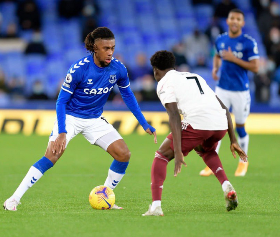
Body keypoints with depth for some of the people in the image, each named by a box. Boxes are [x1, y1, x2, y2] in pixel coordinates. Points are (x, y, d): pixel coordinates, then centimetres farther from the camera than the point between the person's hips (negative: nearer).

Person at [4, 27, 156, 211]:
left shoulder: (118, 69, -11)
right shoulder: (79, 69, -24)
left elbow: (128, 96, 7)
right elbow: (62, 101, -17)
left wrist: (144, 124, 6)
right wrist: (62, 132, -28)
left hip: (95, 120, 5)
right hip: (70, 118, -5)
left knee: (124, 155, -10)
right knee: (51, 157, -22)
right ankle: (14, 199, -17)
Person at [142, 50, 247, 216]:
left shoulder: (164, 83, 12)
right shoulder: (195, 77, 34)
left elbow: (174, 115, -4)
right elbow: (224, 108, 28)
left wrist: (178, 152, -11)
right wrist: (234, 141, 28)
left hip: (197, 122, -6)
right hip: (221, 124, 6)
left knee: (162, 156, 10)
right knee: (206, 150, 38)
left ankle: (156, 206, -5)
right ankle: (227, 187, 17)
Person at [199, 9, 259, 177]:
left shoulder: (249, 43, -9)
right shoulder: (220, 40, 5)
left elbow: (255, 67, -12)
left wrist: (234, 59, -18)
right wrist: (215, 68, 6)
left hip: (241, 91, -3)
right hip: (222, 89, 3)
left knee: (240, 127, 7)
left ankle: (243, 162, 26)